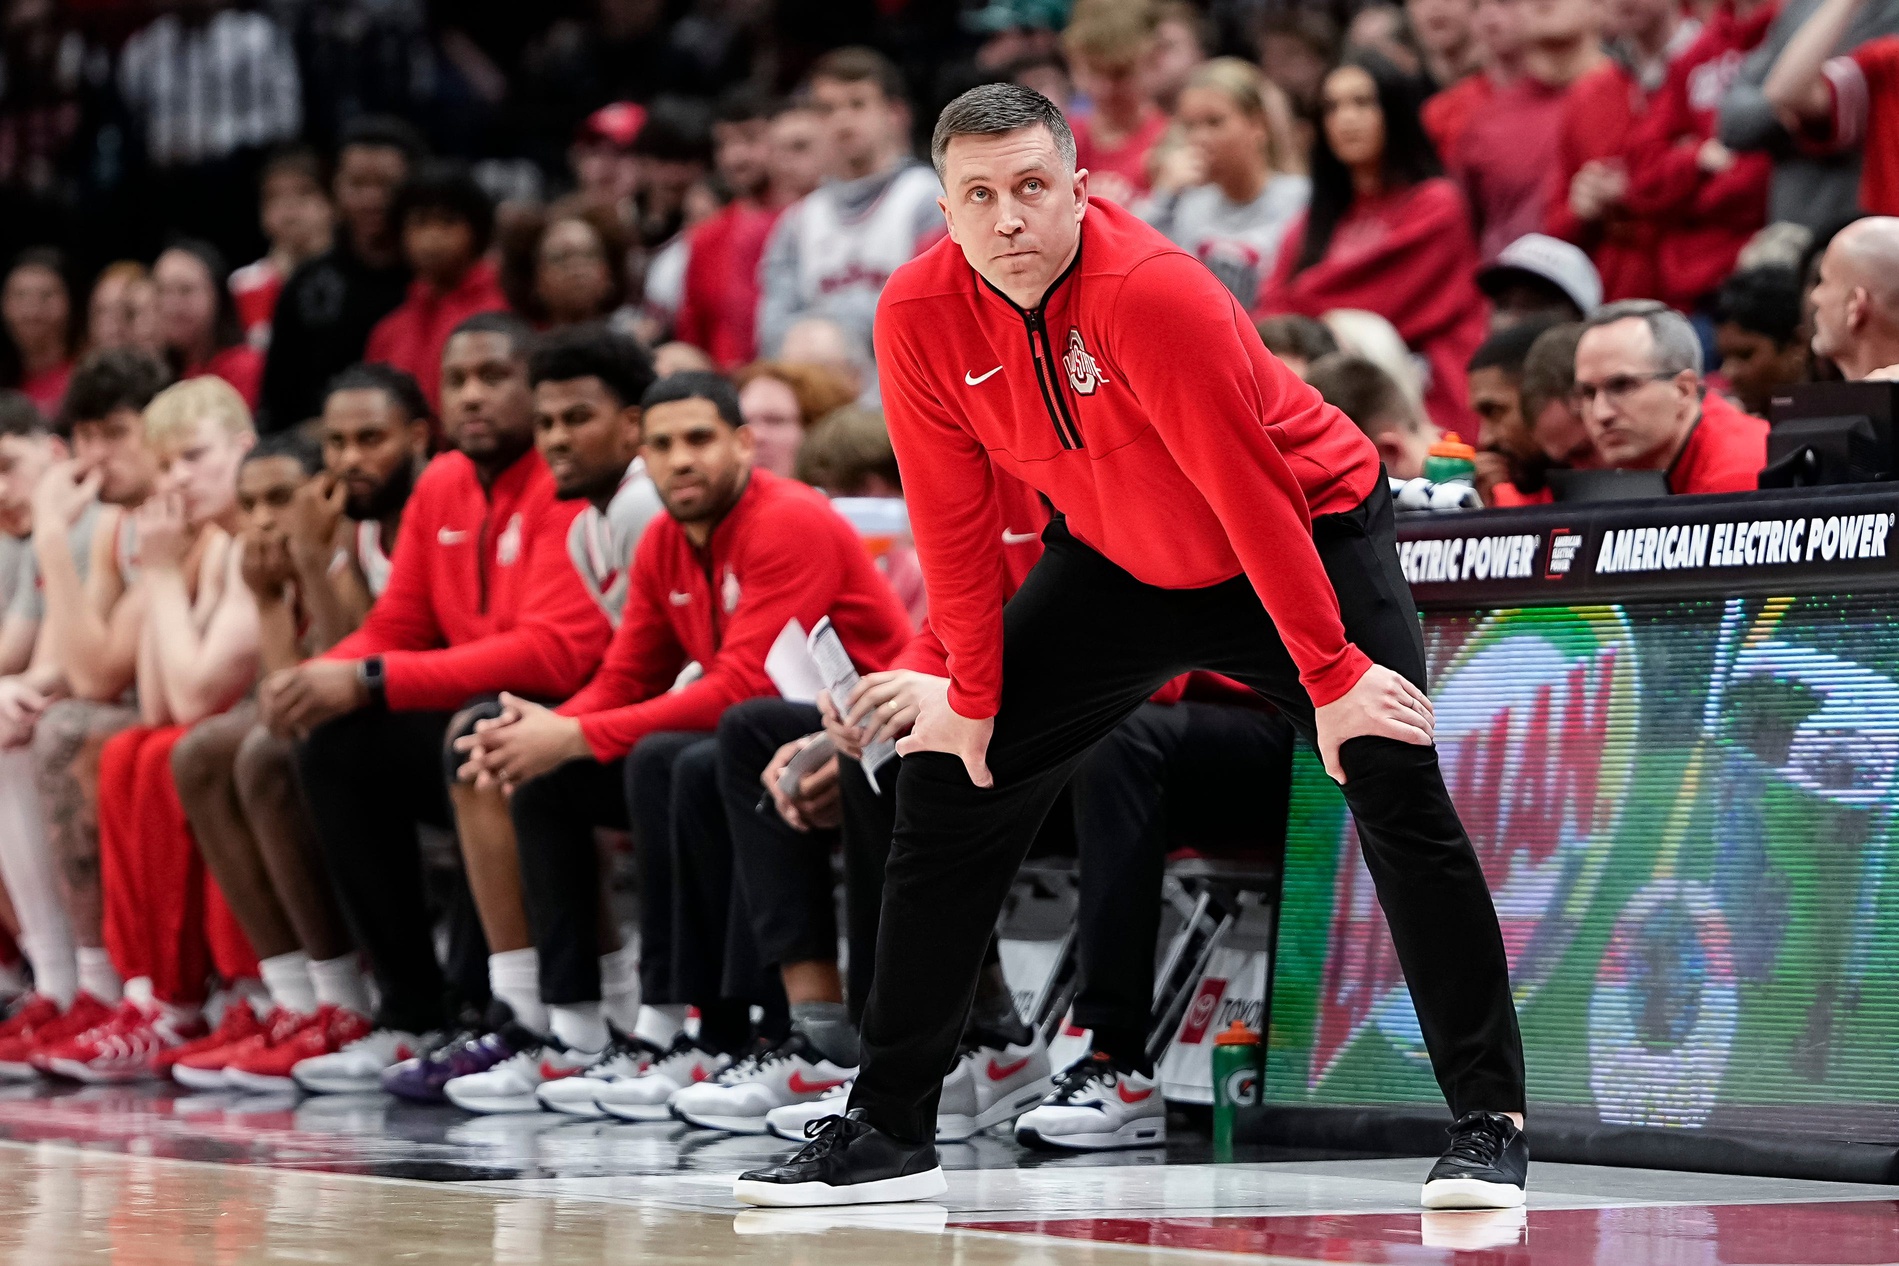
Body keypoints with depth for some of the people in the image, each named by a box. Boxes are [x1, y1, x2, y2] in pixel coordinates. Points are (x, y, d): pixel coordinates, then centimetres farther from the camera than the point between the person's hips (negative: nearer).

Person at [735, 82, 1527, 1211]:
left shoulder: (1150, 293, -33)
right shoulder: (919, 317, -18)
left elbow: (1255, 496, -30)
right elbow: (955, 517, -6)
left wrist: (1332, 676, -28)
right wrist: (972, 695, -4)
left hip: (1309, 537, -5)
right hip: (1116, 564, 5)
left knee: (1399, 799, -20)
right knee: (948, 783, -1)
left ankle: (1490, 1126, -10)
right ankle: (888, 1132, 8)